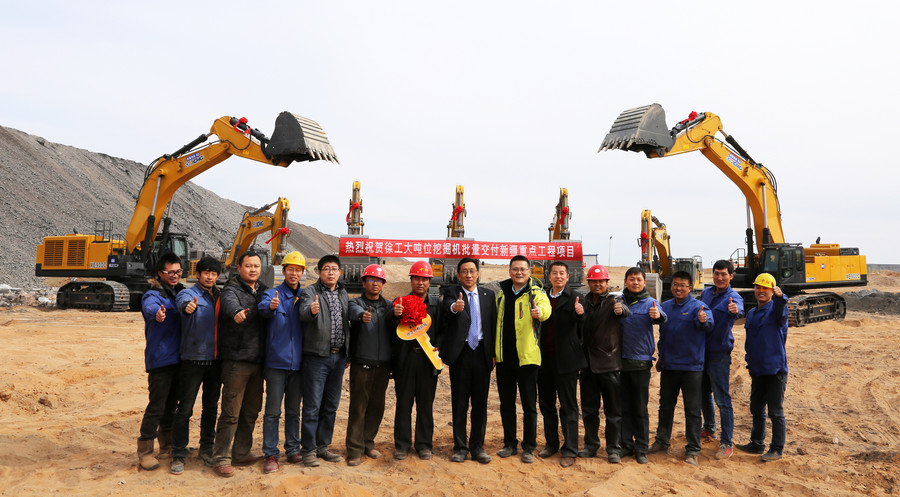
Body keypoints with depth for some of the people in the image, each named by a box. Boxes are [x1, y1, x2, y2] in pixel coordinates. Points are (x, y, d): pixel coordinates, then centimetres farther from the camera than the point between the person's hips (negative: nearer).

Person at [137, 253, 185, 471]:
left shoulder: (181, 293, 11)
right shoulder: (153, 295, -13)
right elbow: (149, 306, -36)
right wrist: (157, 313, -57)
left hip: (178, 358, 7)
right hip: (160, 360, -7)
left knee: (171, 403, 19)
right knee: (156, 406, -6)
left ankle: (166, 443, 34)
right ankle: (145, 450, 6)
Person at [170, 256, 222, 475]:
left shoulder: (220, 297, 11)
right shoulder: (188, 293, -4)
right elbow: (182, 302, -28)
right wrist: (188, 306, -52)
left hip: (215, 360, 5)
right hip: (193, 359, -5)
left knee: (211, 407, 13)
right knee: (185, 409, -1)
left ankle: (207, 449, 27)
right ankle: (178, 455, 8)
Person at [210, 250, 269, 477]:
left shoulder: (264, 291, 15)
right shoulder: (231, 290, -7)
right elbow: (229, 302, -30)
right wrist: (237, 311, -51)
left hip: (257, 361, 7)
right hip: (236, 360, -6)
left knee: (251, 411, 14)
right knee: (231, 412, -4)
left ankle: (241, 453, 27)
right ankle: (221, 458, 8)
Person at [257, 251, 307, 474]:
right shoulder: (273, 294, -3)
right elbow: (263, 307, -22)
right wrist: (271, 306, -45)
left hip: (297, 363, 3)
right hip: (276, 363, -3)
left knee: (294, 410, 14)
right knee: (273, 411, 0)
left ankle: (293, 450, 24)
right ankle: (270, 454, 8)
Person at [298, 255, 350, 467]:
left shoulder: (343, 294, 13)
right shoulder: (310, 292, -6)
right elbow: (304, 311, -27)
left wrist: (347, 354, 15)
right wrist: (311, 310, -51)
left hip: (338, 357, 6)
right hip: (317, 356, -6)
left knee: (331, 405, 12)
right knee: (312, 406, -2)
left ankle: (322, 446, 24)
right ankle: (308, 449, 10)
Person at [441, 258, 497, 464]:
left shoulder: (488, 295, 10)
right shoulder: (452, 292, 1)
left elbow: (493, 324, 9)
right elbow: (447, 307, -23)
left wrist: (494, 353, 3)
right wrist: (454, 307, -47)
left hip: (482, 353, 2)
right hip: (460, 354, -2)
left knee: (480, 402, 7)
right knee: (459, 402, 5)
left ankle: (477, 446, 19)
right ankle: (460, 447, 15)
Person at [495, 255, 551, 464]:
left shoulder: (536, 293, -5)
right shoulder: (502, 293, 11)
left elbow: (545, 308, -27)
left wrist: (539, 311, -52)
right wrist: (494, 350, 15)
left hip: (526, 357, -4)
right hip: (504, 357, 5)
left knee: (529, 405, 3)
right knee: (506, 403, 12)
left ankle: (529, 447, 15)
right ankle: (510, 444, 25)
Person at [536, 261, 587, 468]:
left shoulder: (574, 298, -5)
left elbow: (579, 321, -21)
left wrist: (579, 313, -43)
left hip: (565, 359, -5)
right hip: (545, 358, 5)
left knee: (568, 406, 2)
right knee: (546, 404, 14)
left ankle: (569, 450, 9)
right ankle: (551, 444, 28)